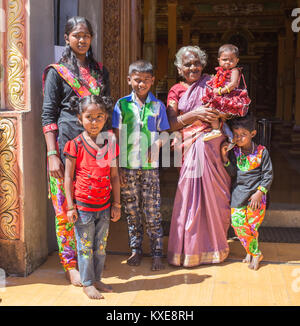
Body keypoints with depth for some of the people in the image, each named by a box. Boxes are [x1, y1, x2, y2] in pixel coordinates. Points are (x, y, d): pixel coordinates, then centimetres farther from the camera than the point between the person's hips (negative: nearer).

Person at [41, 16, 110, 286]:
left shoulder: (100, 71, 15)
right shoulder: (57, 72, 2)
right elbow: (48, 115, -3)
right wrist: (52, 154, -11)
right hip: (67, 145, -4)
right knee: (67, 208, 0)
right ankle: (70, 263, 12)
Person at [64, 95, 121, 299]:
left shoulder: (110, 143, 3)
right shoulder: (76, 145, -8)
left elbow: (114, 176, 7)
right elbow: (68, 177, -6)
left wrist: (117, 204, 6)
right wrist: (70, 206, -8)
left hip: (104, 206, 4)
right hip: (83, 205, -4)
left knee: (101, 246, 14)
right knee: (85, 246, 7)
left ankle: (97, 280, 29)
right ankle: (87, 283, 20)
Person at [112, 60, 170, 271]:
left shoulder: (158, 106, 4)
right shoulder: (122, 104, 2)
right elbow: (117, 137, 3)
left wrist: (157, 144, -14)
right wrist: (117, 166, -2)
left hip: (150, 166, 0)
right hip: (127, 166, 1)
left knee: (152, 210, 3)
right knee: (131, 209, 10)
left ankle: (157, 253, 14)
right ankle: (136, 249, 25)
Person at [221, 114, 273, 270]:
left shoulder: (261, 152, -5)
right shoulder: (233, 152, 2)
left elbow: (268, 175, -2)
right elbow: (232, 173, -4)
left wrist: (259, 193, -10)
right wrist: (224, 156, -16)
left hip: (256, 195, -3)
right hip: (238, 194, 3)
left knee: (252, 226, -2)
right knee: (238, 224, -4)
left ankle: (252, 252, 22)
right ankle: (254, 253, 16)